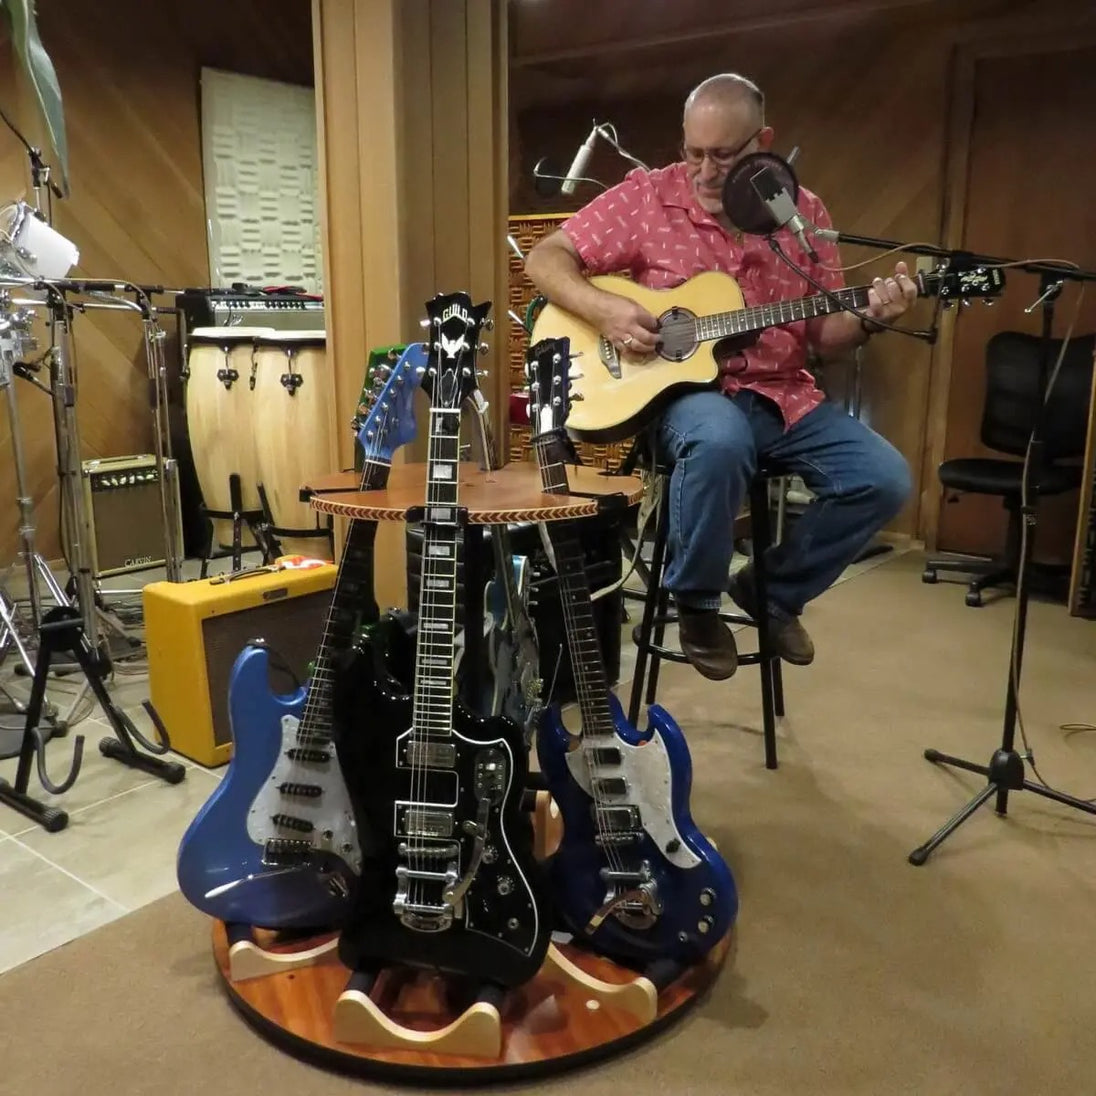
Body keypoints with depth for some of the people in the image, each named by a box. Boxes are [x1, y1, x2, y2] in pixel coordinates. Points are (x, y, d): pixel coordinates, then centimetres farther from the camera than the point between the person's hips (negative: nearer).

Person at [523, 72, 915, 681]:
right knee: (720, 442, -39)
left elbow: (826, 341, 9)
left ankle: (776, 587, 12)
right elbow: (545, 259, -3)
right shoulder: (647, 196, -2)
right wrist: (604, 309, -19)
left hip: (783, 395, 4)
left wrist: (868, 318, -13)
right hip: (682, 388, -4)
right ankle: (696, 598, -9)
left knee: (885, 480, -15)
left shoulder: (804, 213, 6)